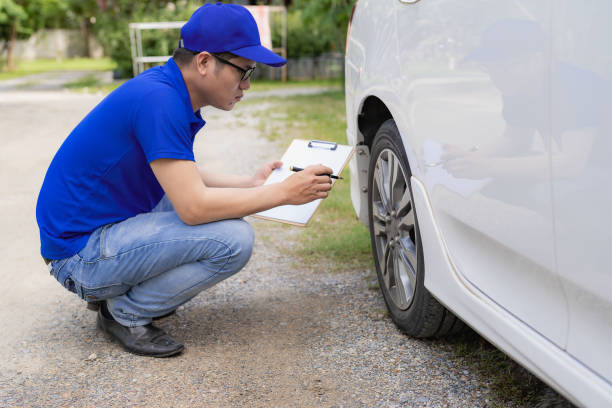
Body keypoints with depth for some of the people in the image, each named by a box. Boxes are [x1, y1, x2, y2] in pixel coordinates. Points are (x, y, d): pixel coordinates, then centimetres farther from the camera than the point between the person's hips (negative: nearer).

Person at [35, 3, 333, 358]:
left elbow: (183, 179, 20)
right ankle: (126, 313, -3)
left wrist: (252, 184, 11)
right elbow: (193, 206, -27)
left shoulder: (169, 91, 6)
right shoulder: (157, 99, -24)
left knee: (224, 203, 16)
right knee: (234, 238, -22)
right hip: (80, 255, -10)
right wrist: (284, 193, -19)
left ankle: (114, 291, 14)